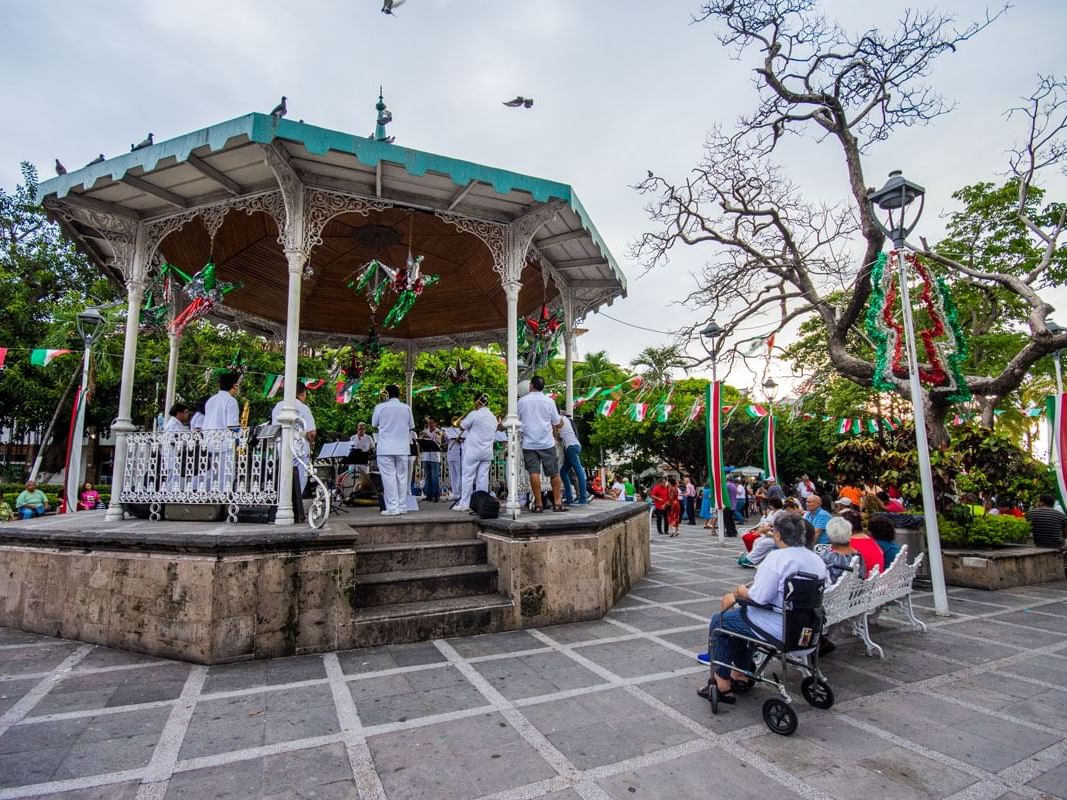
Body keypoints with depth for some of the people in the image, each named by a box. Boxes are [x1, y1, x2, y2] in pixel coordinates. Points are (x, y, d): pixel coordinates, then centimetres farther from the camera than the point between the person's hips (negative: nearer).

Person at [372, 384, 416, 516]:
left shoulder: (380, 407, -4)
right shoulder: (406, 408, 3)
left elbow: (374, 424, 9)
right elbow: (411, 426, 11)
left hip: (386, 448, -3)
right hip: (402, 448, 3)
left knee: (389, 477, -1)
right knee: (402, 477, 8)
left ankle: (392, 508, -4)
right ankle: (402, 507, 10)